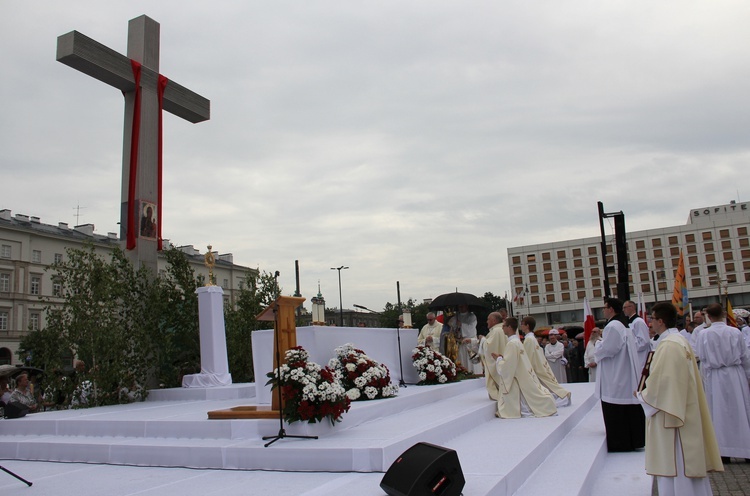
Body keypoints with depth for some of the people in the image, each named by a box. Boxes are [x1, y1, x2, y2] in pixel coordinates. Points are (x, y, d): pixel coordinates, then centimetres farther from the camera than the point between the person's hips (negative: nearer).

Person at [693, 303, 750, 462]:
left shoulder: (704, 334, -7)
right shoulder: (735, 332, -4)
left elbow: (701, 359, -4)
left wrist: (704, 379, 7)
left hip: (715, 377, -1)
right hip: (736, 375, 1)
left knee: (719, 413, 6)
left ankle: (723, 451, 10)